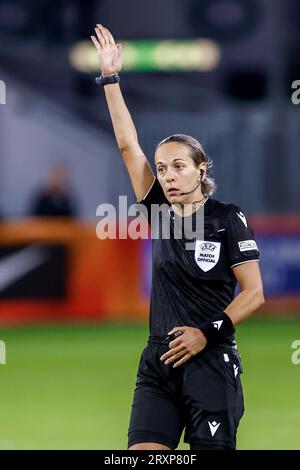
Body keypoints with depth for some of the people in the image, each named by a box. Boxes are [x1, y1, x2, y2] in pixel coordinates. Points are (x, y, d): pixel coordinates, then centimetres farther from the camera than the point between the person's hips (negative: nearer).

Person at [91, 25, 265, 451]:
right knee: (143, 452, -10)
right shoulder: (162, 213, 9)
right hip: (159, 360, 4)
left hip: (211, 362, -4)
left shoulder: (227, 219, -2)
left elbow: (253, 293, -3)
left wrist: (207, 333, -14)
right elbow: (128, 145, 9)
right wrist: (110, 77, 7)